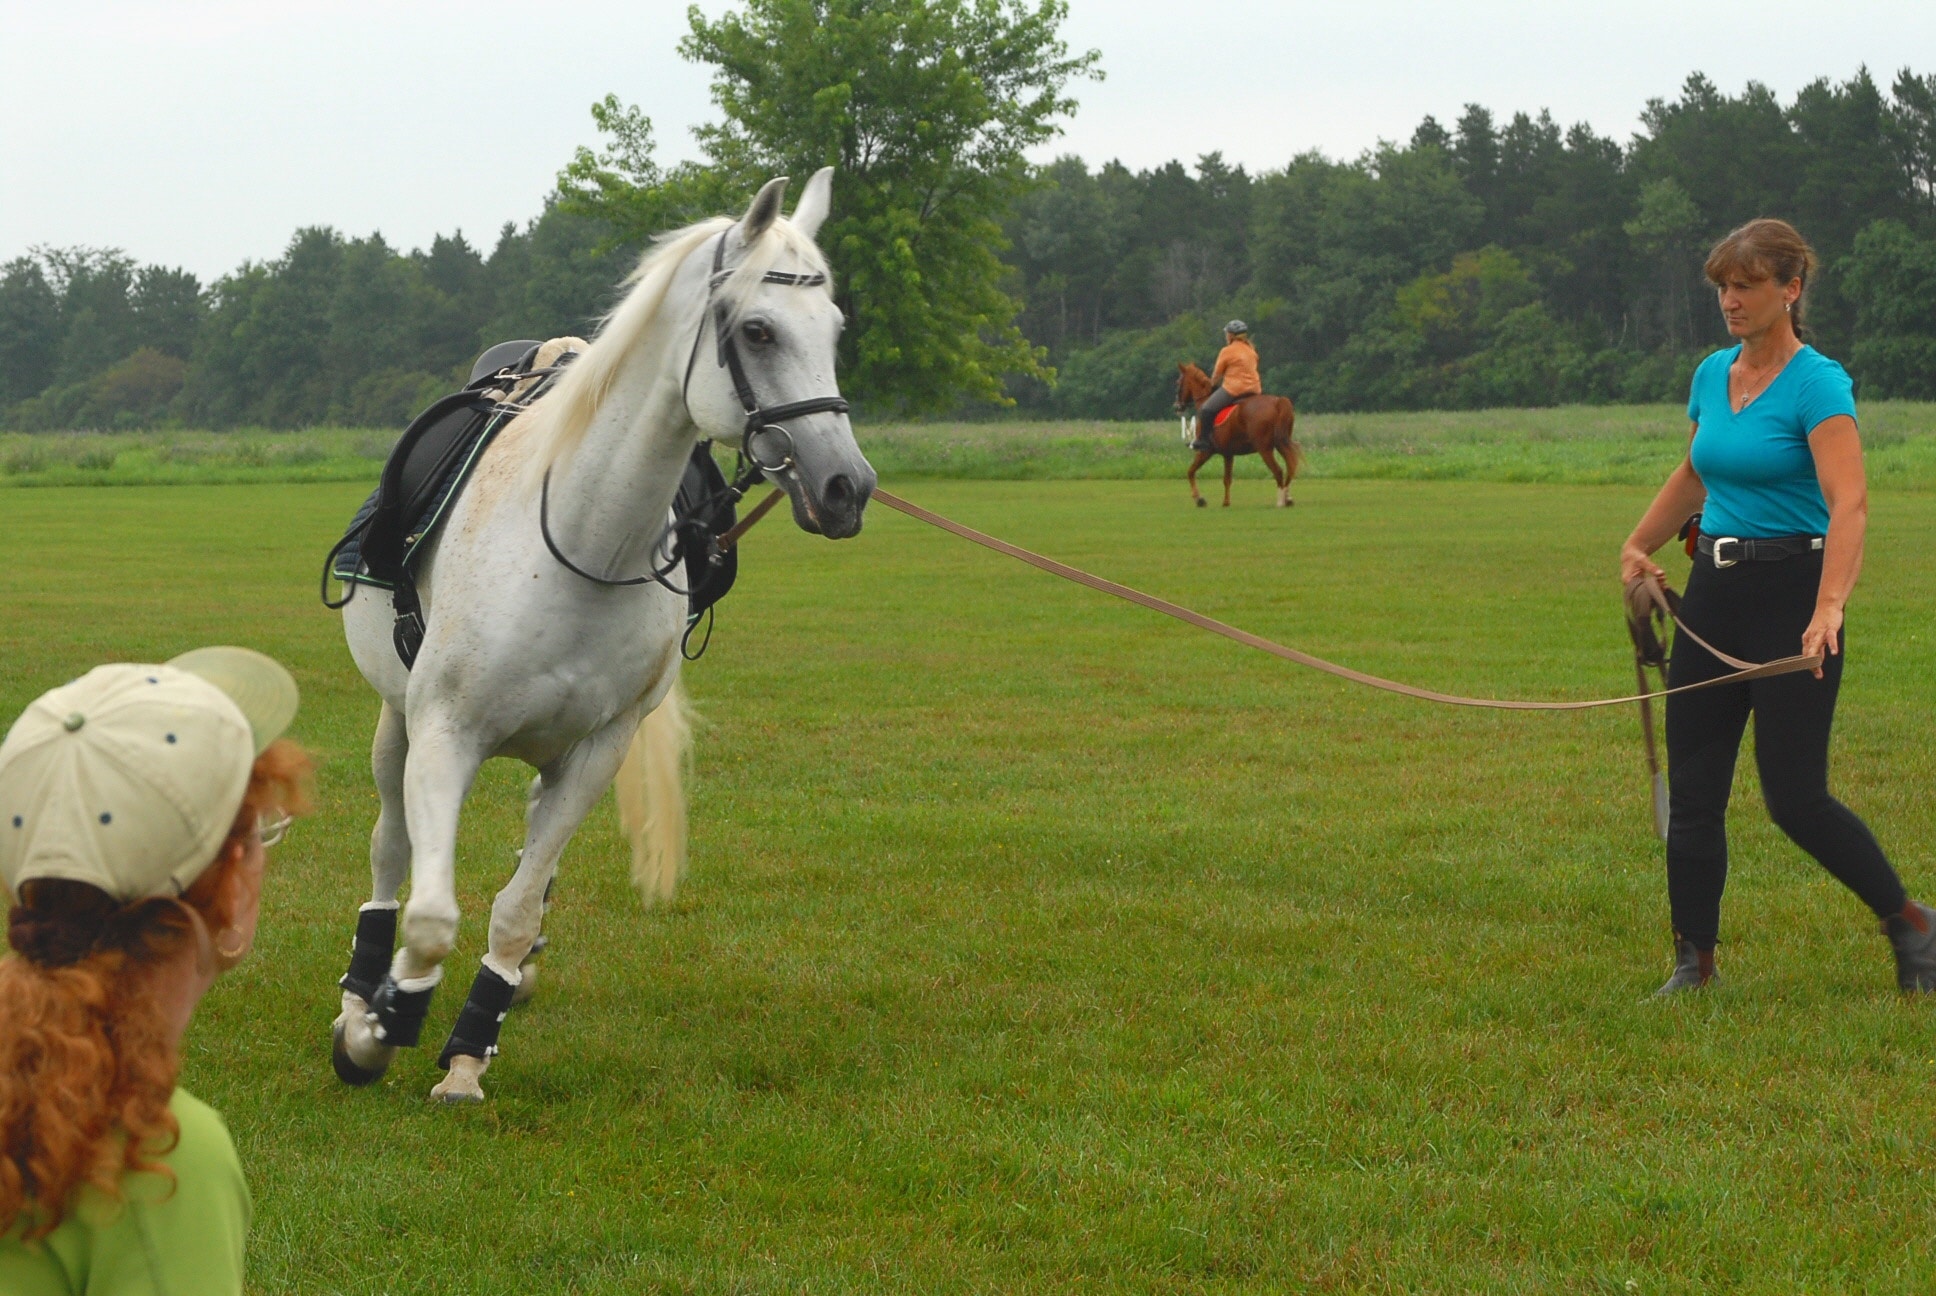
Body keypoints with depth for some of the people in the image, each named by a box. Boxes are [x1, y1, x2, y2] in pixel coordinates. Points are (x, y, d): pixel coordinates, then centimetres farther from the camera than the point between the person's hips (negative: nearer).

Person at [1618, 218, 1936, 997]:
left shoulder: (1817, 384, -15)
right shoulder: (1711, 375, 9)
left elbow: (1849, 503, -27)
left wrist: (1829, 609, -40)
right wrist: (1638, 545, 23)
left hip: (1792, 590, -7)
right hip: (1713, 591, 7)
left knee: (1795, 796, -6)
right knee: (1693, 790, 4)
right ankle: (1694, 962, 12)